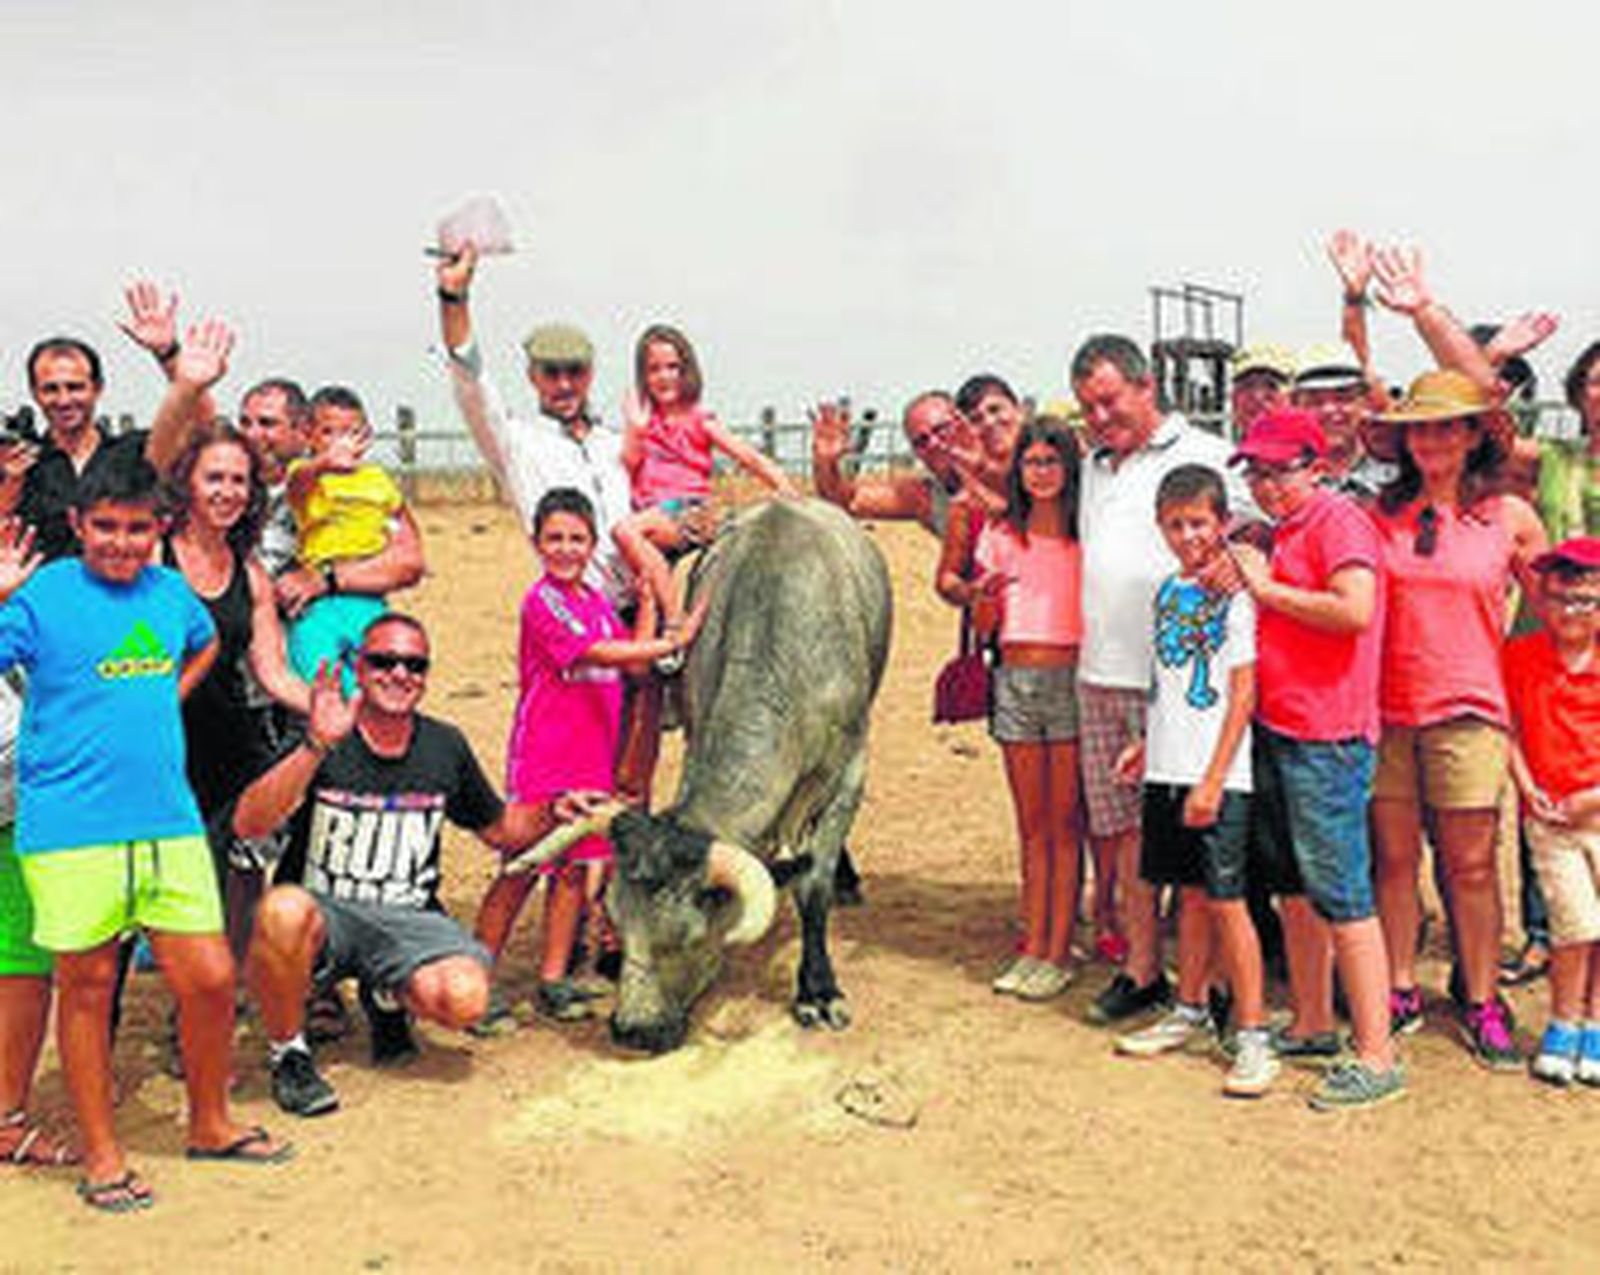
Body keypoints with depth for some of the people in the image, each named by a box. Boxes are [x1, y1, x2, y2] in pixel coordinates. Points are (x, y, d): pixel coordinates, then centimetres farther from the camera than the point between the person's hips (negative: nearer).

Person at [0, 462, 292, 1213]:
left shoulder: (169, 590, 10)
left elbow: (205, 644, 31)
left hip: (169, 821, 5)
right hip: (71, 831, -4)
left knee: (211, 979, 6)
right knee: (87, 986, 7)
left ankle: (209, 1124, 29)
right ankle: (101, 1155, 22)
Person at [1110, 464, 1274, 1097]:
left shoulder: (1235, 593, -9)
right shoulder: (1167, 591, 12)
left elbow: (1243, 693, -12)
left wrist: (1213, 779, -16)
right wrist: (1147, 746, 15)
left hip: (1218, 776, -6)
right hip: (1169, 772, 6)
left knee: (1225, 900, -6)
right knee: (1191, 895, 16)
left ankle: (1253, 1036, 1)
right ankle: (1190, 1011, 28)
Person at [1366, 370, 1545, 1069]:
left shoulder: (1510, 517, 3)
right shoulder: (1380, 513, 6)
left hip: (1467, 709, -1)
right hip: (1385, 708, 2)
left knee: (1471, 864, 2)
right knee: (1393, 858, 6)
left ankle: (1482, 1004, 14)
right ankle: (1400, 993, 19)